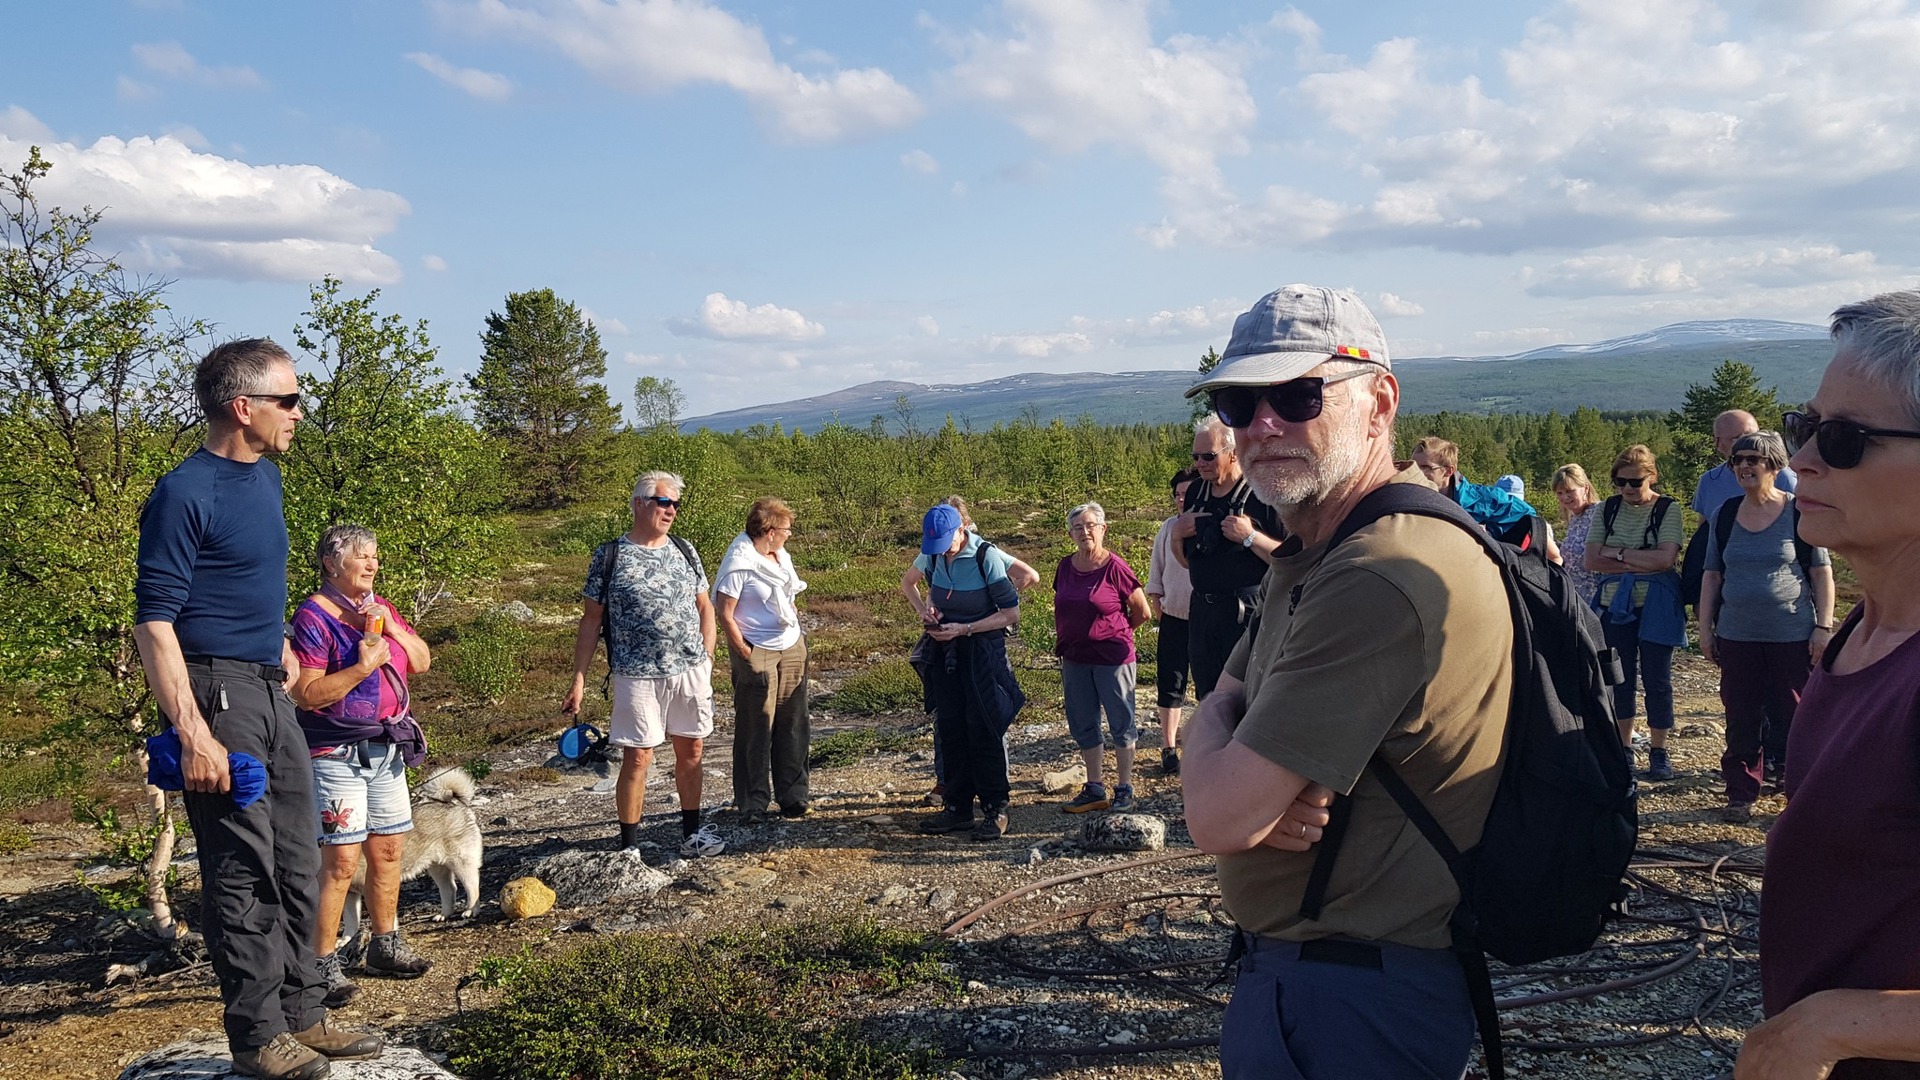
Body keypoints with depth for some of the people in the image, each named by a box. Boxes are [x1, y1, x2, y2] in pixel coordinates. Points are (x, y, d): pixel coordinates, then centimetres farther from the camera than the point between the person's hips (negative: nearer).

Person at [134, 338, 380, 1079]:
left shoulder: (265, 476, 11)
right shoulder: (185, 494, -14)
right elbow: (154, 622, -17)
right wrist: (192, 734, -22)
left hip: (271, 692, 9)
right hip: (217, 693, -9)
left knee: (296, 865, 13)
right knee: (242, 871, -1)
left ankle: (301, 1016, 24)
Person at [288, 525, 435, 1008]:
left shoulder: (381, 607, 11)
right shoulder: (313, 617, -11)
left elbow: (422, 662, 7)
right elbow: (306, 694, -17)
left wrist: (391, 626, -7)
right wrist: (363, 666, -22)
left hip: (387, 749, 7)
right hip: (336, 754, -7)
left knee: (388, 850, 13)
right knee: (341, 860, -9)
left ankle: (385, 946, 27)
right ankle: (323, 965, 0)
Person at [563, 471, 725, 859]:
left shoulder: (684, 550, 8)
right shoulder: (610, 556, -3)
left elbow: (704, 607, 15)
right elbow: (591, 620, -1)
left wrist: (707, 659, 6)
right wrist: (578, 681, -5)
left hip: (691, 671, 4)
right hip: (637, 676, -4)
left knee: (691, 752, 11)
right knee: (638, 758, 0)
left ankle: (692, 833, 27)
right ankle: (629, 847, 14)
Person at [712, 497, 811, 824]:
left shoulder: (781, 557, 10)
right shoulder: (739, 563, -15)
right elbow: (724, 613, -15)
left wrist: (798, 636, 12)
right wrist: (744, 653, -15)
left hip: (791, 649, 8)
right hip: (757, 652, -7)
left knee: (793, 724, 10)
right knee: (756, 730, 0)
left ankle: (791, 796, 20)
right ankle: (752, 804, 9)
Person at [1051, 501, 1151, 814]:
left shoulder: (1115, 567, -12)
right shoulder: (1065, 568, 4)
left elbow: (1141, 611, -4)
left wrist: (1114, 633, 8)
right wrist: (1062, 646, 11)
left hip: (1112, 657, -6)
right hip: (1075, 659, 6)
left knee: (1120, 723, 5)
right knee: (1082, 725, 10)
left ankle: (1124, 789, 15)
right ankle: (1095, 789, 22)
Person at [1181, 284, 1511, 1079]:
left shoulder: (1381, 579, -29)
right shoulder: (1312, 556, 7)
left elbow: (1218, 819, -28)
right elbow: (1223, 705, 8)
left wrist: (1206, 732, -6)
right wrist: (1262, 792, -15)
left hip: (1350, 1007, -9)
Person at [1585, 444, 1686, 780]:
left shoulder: (1668, 510, -4)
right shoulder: (1607, 510, 5)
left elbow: (1665, 558, -17)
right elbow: (1590, 560, -5)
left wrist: (1616, 554, -12)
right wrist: (1641, 563, -13)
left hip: (1655, 607, -3)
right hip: (1615, 605, 3)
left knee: (1657, 678, 2)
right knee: (1619, 677, 9)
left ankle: (1658, 752, 12)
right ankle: (1623, 748, 20)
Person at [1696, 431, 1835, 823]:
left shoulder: (1798, 513, -4)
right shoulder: (1724, 515, 7)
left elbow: (1822, 574, -2)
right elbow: (1711, 574, 12)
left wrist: (1823, 626, -7)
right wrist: (1705, 627, 8)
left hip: (1792, 636, -3)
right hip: (1737, 636, 3)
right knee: (1740, 718, 7)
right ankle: (1741, 793, 18)